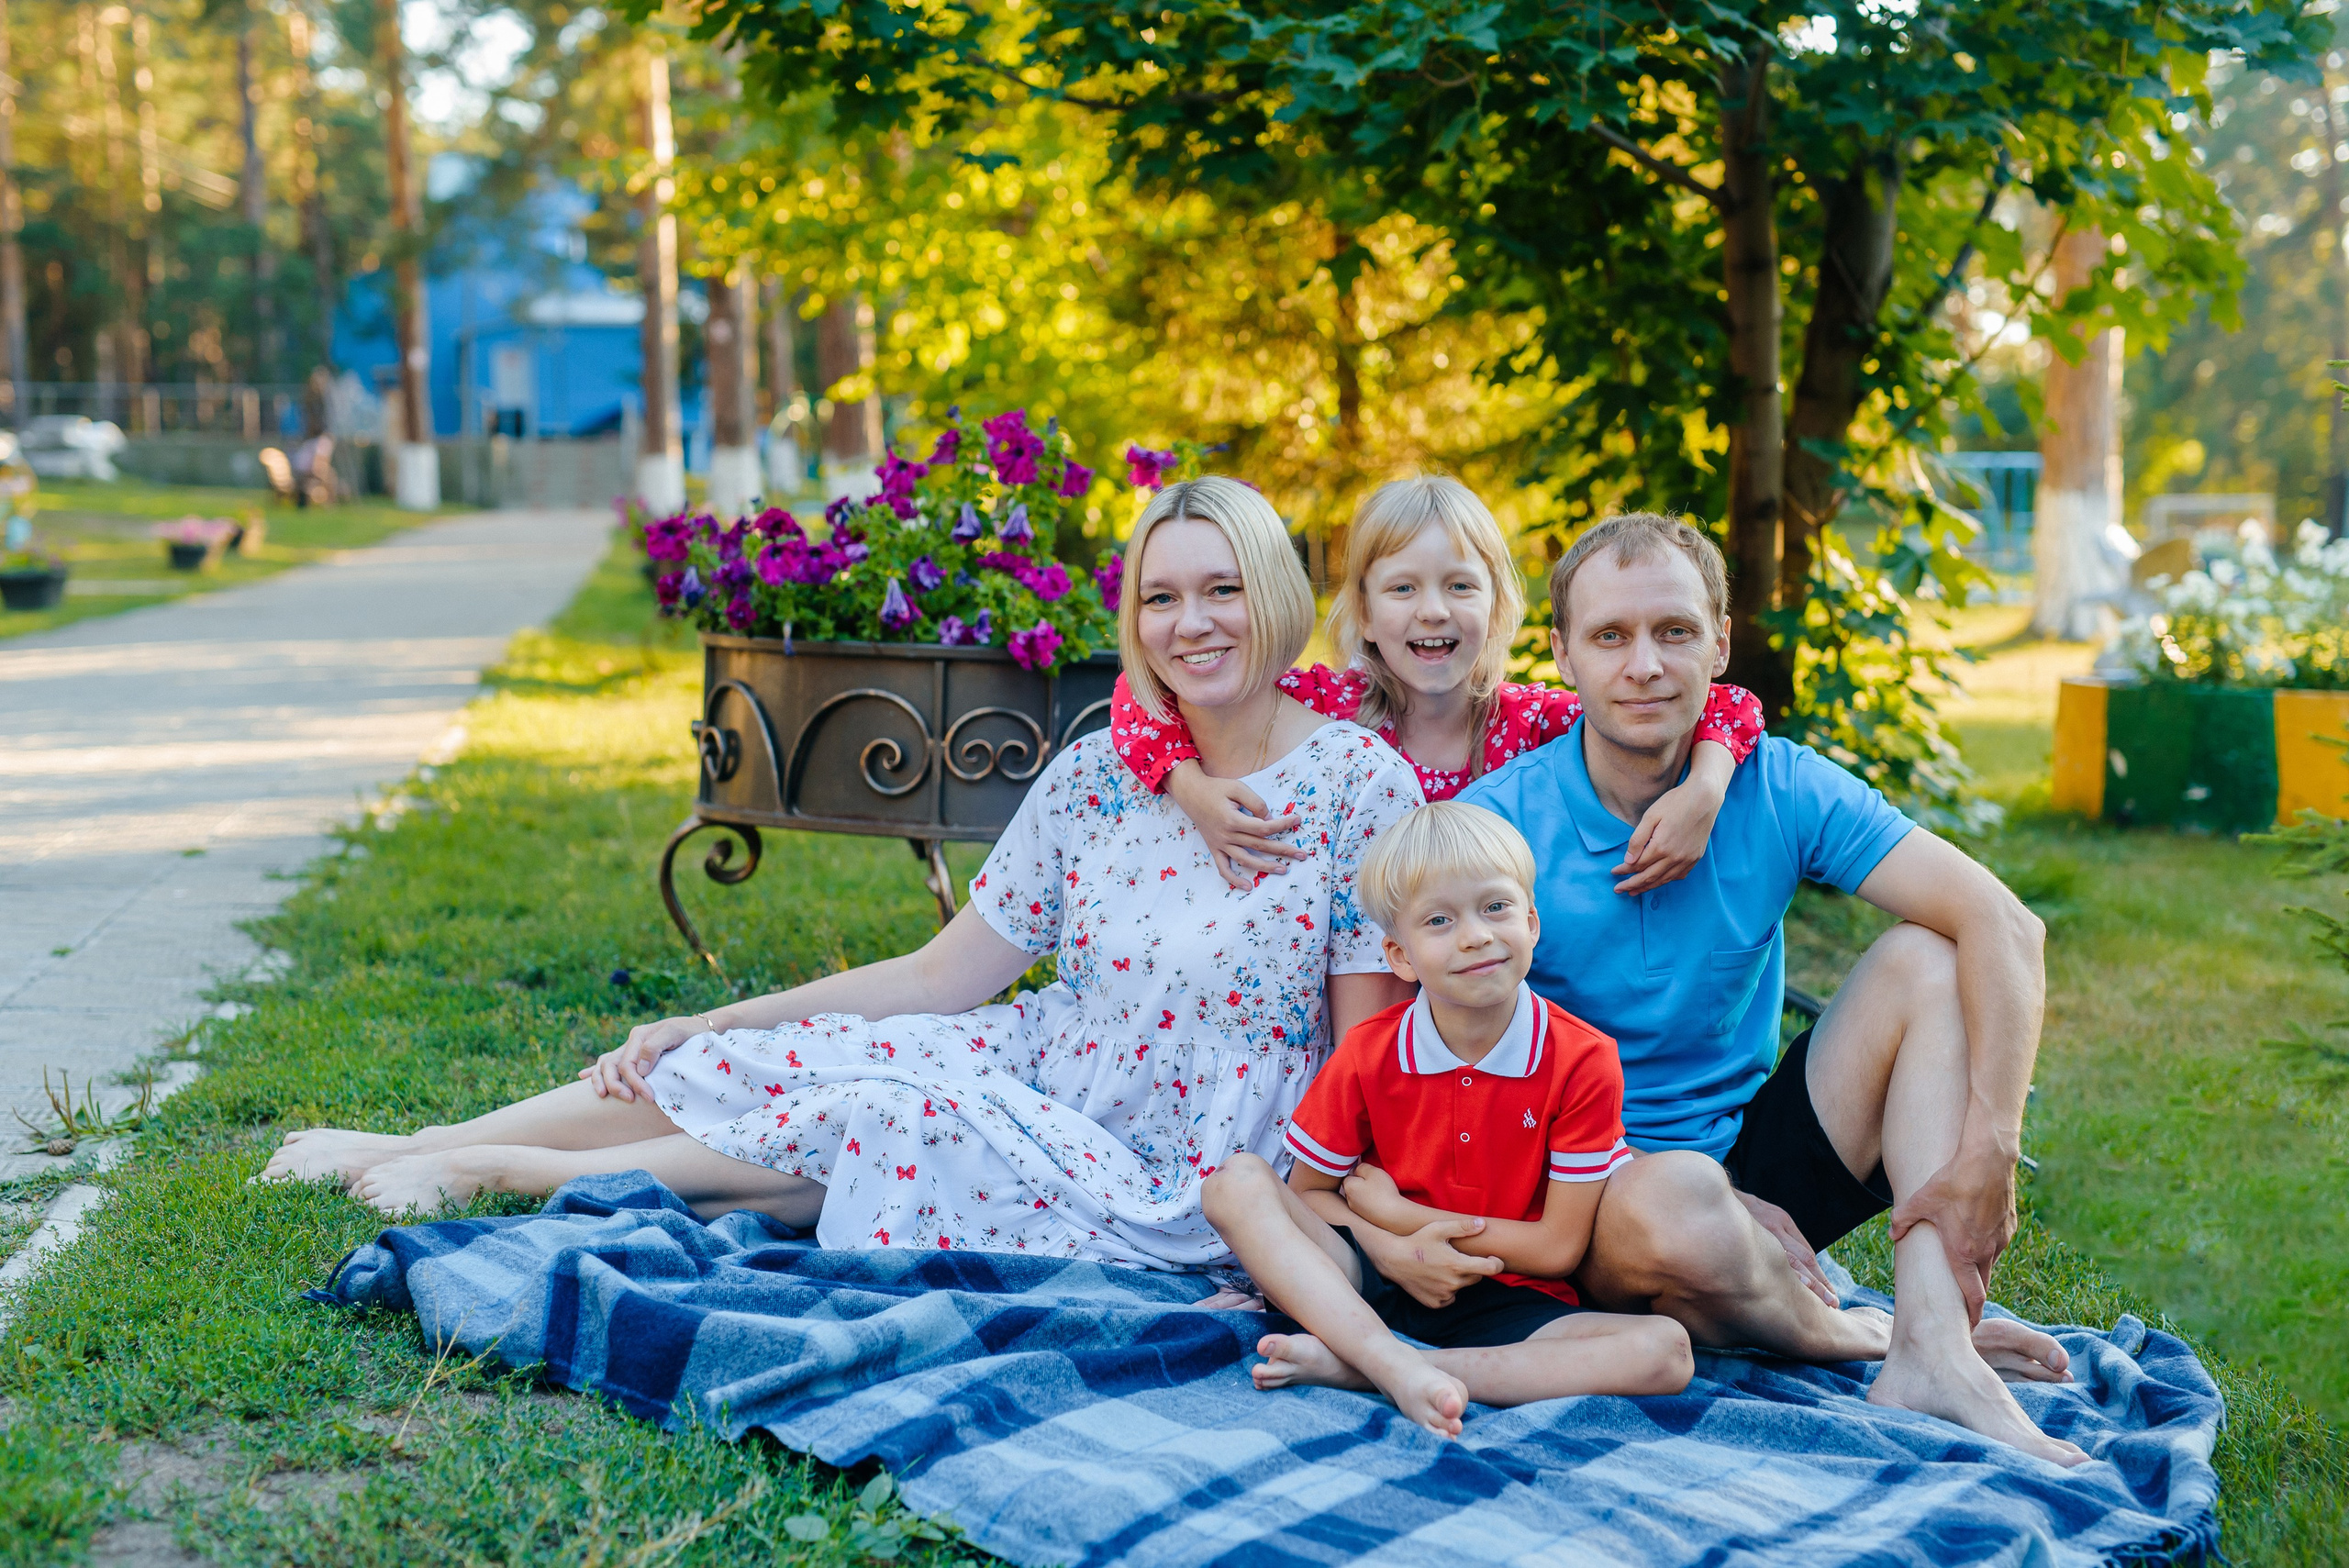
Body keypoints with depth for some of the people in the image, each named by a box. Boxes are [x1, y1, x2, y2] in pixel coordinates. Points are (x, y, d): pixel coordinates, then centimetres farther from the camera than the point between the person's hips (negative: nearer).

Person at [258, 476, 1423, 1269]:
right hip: (1041, 1075, 5)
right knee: (756, 1062, -11)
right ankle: (411, 1148, 6)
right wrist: (707, 1029, 1)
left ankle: (490, 1171, -7)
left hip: (1175, 1192, -5)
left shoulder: (1360, 782, -12)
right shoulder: (1096, 774, 1)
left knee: (883, 1119, -25)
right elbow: (942, 976, 3)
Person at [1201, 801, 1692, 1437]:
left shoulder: (1581, 1061, -9)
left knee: (1666, 1350, -29)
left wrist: (1401, 1213, -11)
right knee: (1238, 1183, -21)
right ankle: (1398, 1366, -38)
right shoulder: (1368, 1056, -4)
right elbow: (1307, 1193, 3)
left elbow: (1558, 1247, -10)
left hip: (1508, 1301, 0)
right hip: (1376, 1276, 1)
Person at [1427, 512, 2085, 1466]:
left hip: (1754, 1156, 4)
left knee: (1925, 960, -14)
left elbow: (2002, 926, -11)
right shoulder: (1495, 824, -12)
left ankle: (1932, 1348, -28)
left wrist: (1988, 1155, -25)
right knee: (1676, 1203, -38)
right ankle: (1856, 1337, -4)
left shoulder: (1778, 790, -4)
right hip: (1586, 1195, -4)